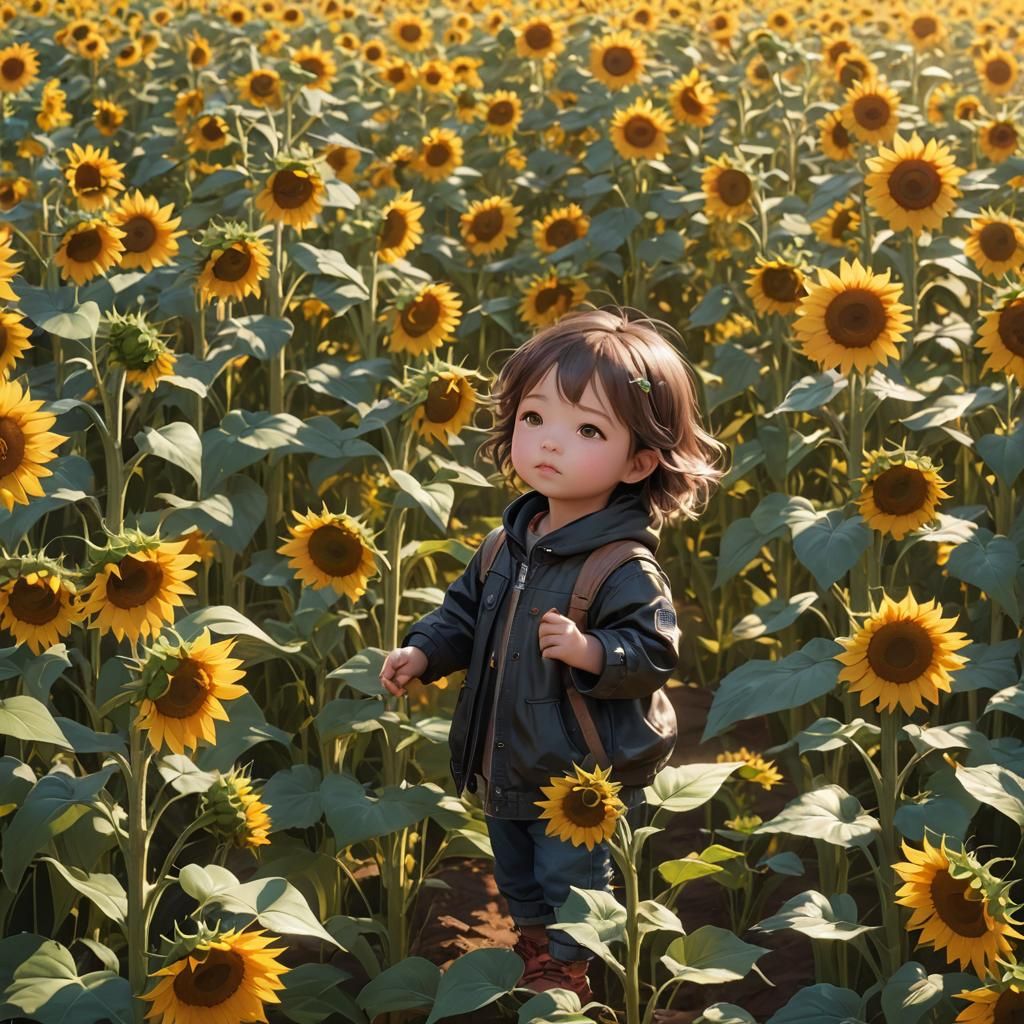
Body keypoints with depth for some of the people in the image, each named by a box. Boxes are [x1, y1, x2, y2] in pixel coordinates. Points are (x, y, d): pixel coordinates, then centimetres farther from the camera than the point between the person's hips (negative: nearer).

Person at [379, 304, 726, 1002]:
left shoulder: (626, 569, -25)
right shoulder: (510, 544, -2)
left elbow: (655, 650, -26)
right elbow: (469, 610, 13)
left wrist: (592, 652, -40)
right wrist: (425, 650, 0)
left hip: (584, 780, -7)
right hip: (507, 768, 7)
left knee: (569, 876, 12)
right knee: (517, 874, 27)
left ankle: (566, 970, 35)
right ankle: (533, 944, 51)